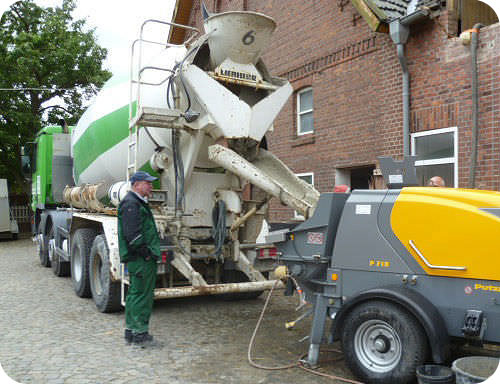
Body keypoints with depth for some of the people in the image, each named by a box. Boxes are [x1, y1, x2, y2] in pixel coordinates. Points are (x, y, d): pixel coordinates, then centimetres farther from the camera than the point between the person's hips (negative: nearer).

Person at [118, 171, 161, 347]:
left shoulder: (138, 203, 20)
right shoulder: (131, 204, -14)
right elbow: (133, 234, -22)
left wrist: (152, 252, 20)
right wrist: (145, 252, -18)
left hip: (138, 258, 11)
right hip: (141, 259, -11)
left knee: (135, 293, 15)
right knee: (142, 294, -5)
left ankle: (131, 330, 24)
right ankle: (139, 334, 2)